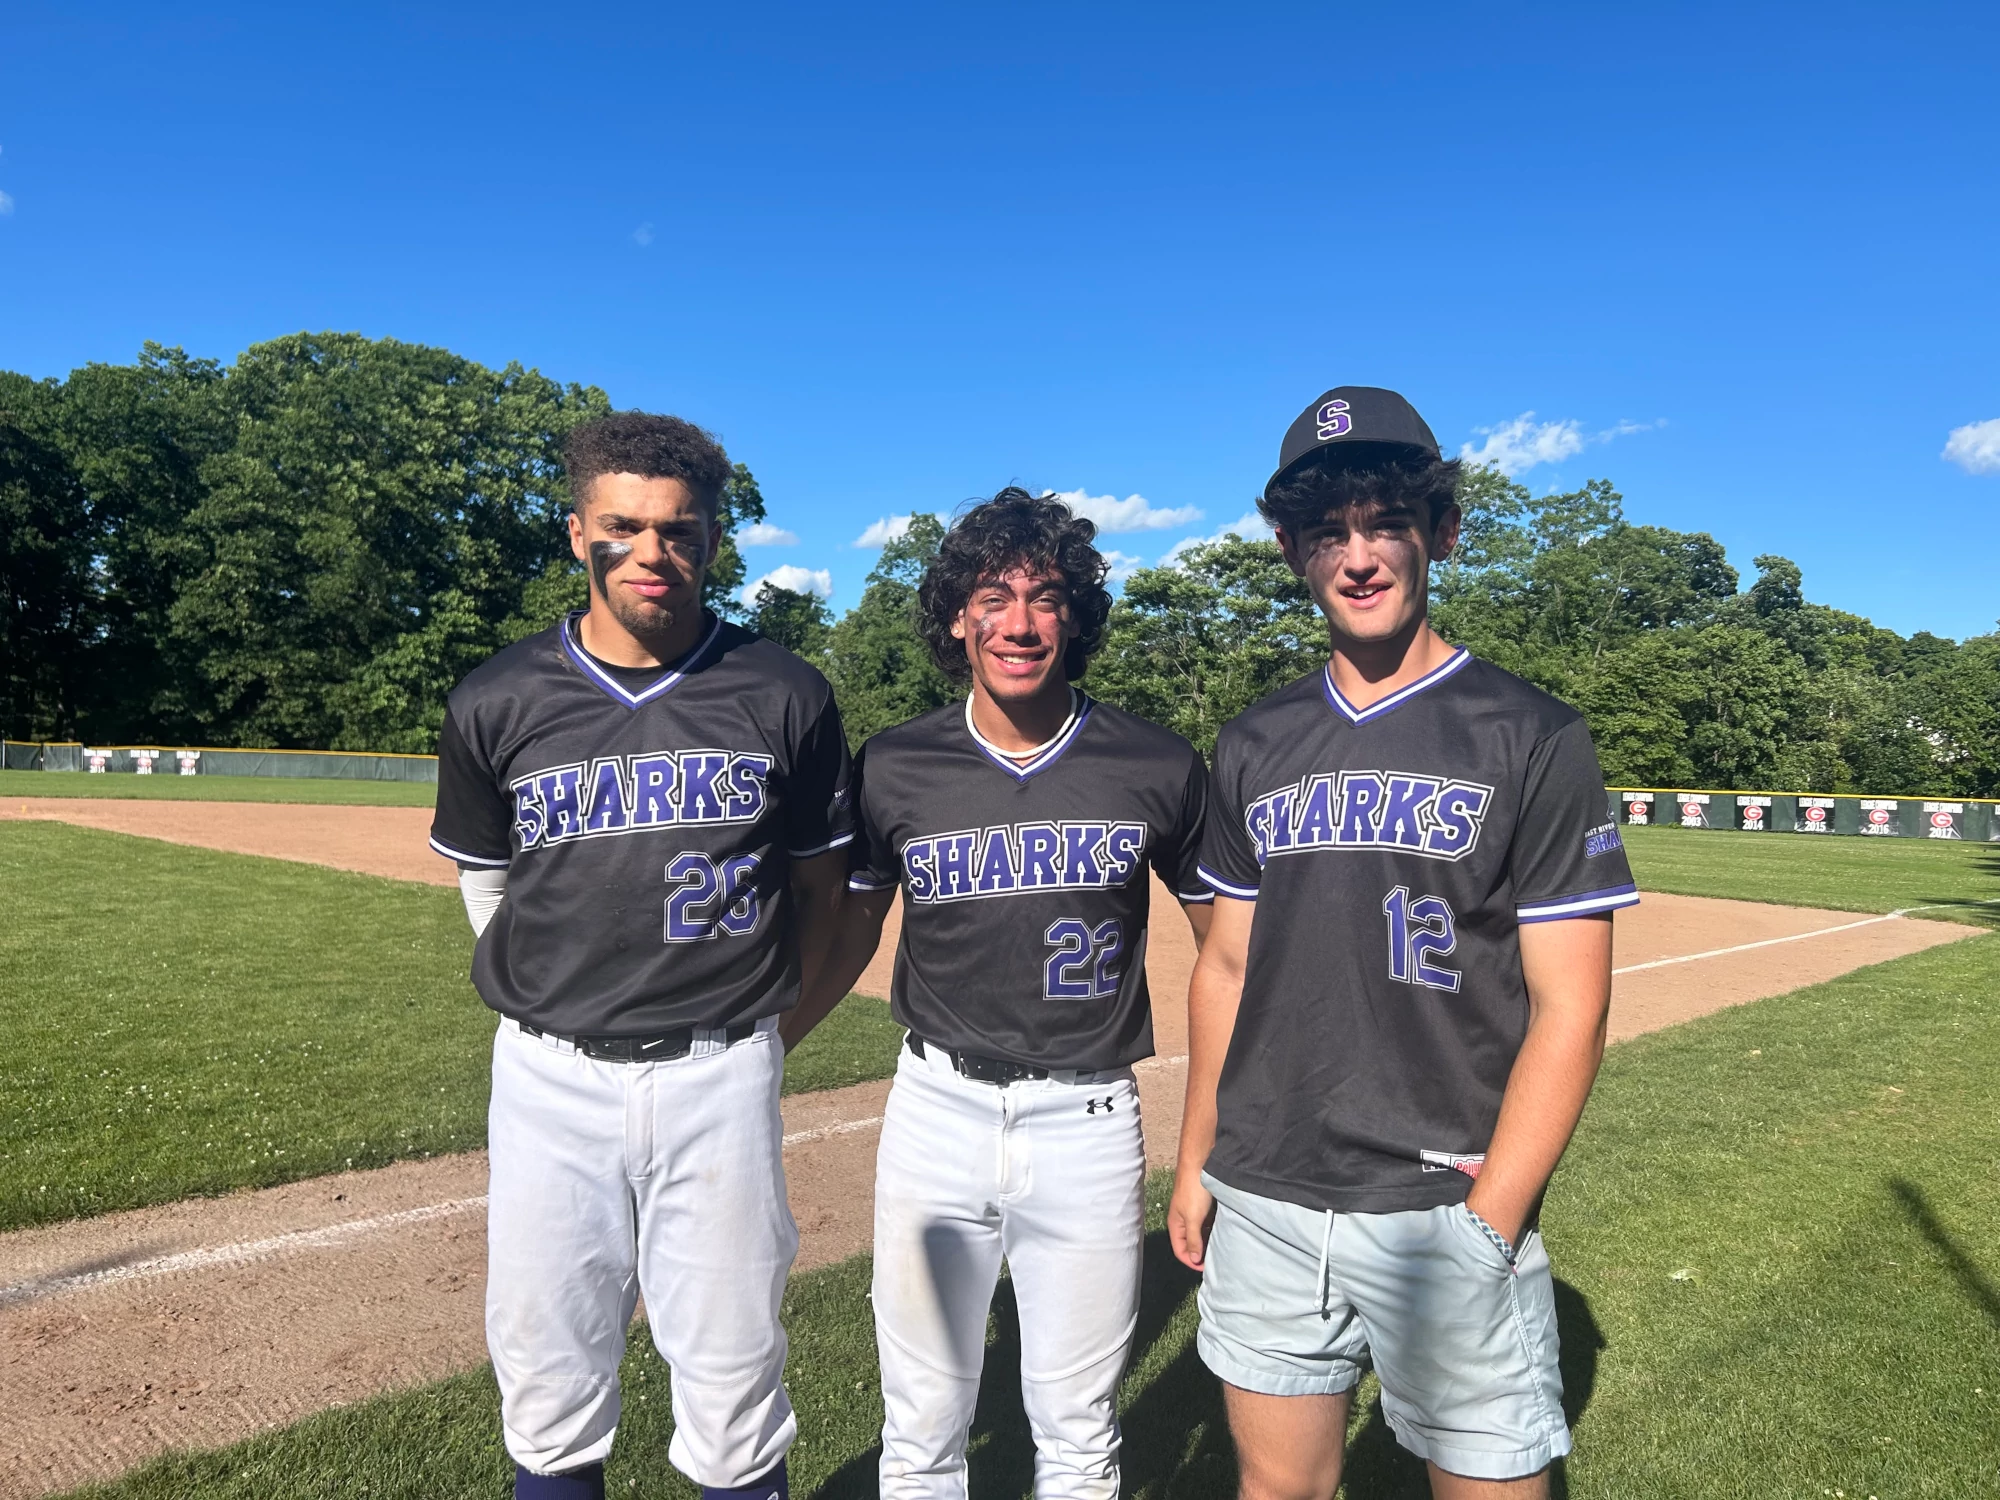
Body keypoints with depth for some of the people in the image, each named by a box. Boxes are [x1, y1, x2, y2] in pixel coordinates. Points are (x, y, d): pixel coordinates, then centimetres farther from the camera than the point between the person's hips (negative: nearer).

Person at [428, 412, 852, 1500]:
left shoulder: (785, 697, -4)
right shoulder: (496, 705, -2)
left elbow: (819, 882, 8)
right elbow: (488, 888, 12)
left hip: (720, 1075, -1)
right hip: (551, 1078, 2)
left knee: (733, 1372, 9)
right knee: (545, 1376, 13)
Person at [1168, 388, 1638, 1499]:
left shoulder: (1532, 740, -6)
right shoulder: (1256, 745, 6)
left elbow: (1569, 1005, -9)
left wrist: (1489, 1223, -14)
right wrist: (1196, 1162, 9)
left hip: (1443, 1210, -3)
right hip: (1262, 1206, 4)